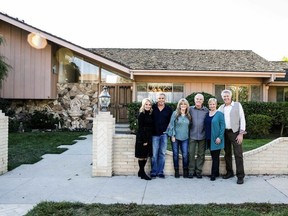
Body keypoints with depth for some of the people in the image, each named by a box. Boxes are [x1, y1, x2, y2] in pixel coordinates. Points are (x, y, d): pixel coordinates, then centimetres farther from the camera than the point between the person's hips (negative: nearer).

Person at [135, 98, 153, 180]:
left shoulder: (150, 115, 11)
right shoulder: (141, 115, -10)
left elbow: (151, 127, 12)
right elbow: (140, 128, -13)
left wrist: (149, 139, 6)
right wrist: (144, 140, -17)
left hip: (148, 138, 7)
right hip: (142, 138, -7)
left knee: (146, 155, 11)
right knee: (142, 155, 1)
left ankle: (141, 171, 23)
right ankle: (142, 173, 9)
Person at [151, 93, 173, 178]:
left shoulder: (169, 109, 6)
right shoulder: (153, 107, 2)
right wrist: (151, 131, 0)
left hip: (164, 134, 1)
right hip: (155, 134, -1)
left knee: (162, 154, 7)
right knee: (154, 154, 0)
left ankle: (160, 172, 15)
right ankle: (153, 172, 9)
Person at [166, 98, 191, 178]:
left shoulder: (188, 115, 6)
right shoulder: (175, 113, -3)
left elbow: (189, 126, 12)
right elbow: (171, 125, -4)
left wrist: (189, 135, 6)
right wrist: (173, 135, -8)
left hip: (185, 138, 2)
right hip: (175, 137, -2)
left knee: (185, 155, -1)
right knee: (175, 154, 5)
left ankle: (185, 171, 13)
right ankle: (176, 171, 16)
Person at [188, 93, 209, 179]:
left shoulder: (206, 110, 0)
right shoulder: (190, 109, 1)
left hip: (202, 135, 0)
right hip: (192, 135, 0)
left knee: (201, 154, 7)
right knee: (191, 153, 1)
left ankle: (198, 171, 18)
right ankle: (191, 171, 12)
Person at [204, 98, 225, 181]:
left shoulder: (219, 114, -7)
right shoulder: (207, 114, 10)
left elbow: (222, 126, -10)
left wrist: (220, 137, -16)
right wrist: (205, 136, 8)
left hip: (216, 139, -6)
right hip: (209, 138, 6)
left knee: (215, 156, 1)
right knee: (213, 156, 13)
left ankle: (214, 174, 6)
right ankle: (216, 173, 23)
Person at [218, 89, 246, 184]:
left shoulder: (237, 105, -1)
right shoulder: (221, 107, 10)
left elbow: (242, 119, -4)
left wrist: (241, 133, -10)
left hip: (235, 132, -4)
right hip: (225, 133, 4)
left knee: (238, 154, -5)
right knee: (227, 153, 12)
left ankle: (240, 176, 1)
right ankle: (229, 172, 24)